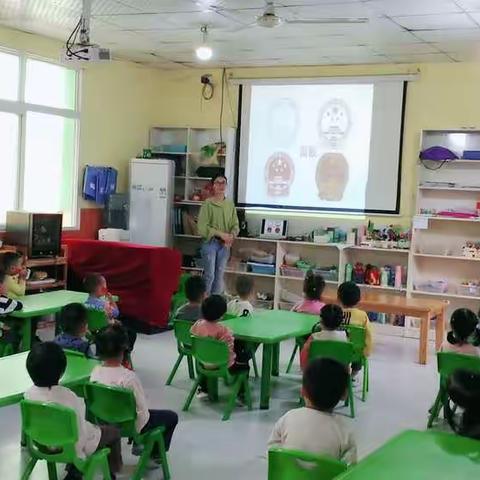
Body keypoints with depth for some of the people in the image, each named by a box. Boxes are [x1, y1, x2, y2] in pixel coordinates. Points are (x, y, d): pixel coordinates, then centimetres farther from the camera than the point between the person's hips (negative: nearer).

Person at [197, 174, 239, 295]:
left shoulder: (230, 204, 7)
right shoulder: (207, 203, -8)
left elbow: (235, 224, 8)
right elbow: (202, 227, -13)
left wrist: (231, 236, -13)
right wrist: (220, 234, -19)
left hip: (225, 244, 5)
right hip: (210, 243, -5)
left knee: (220, 275, 10)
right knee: (209, 275, -5)